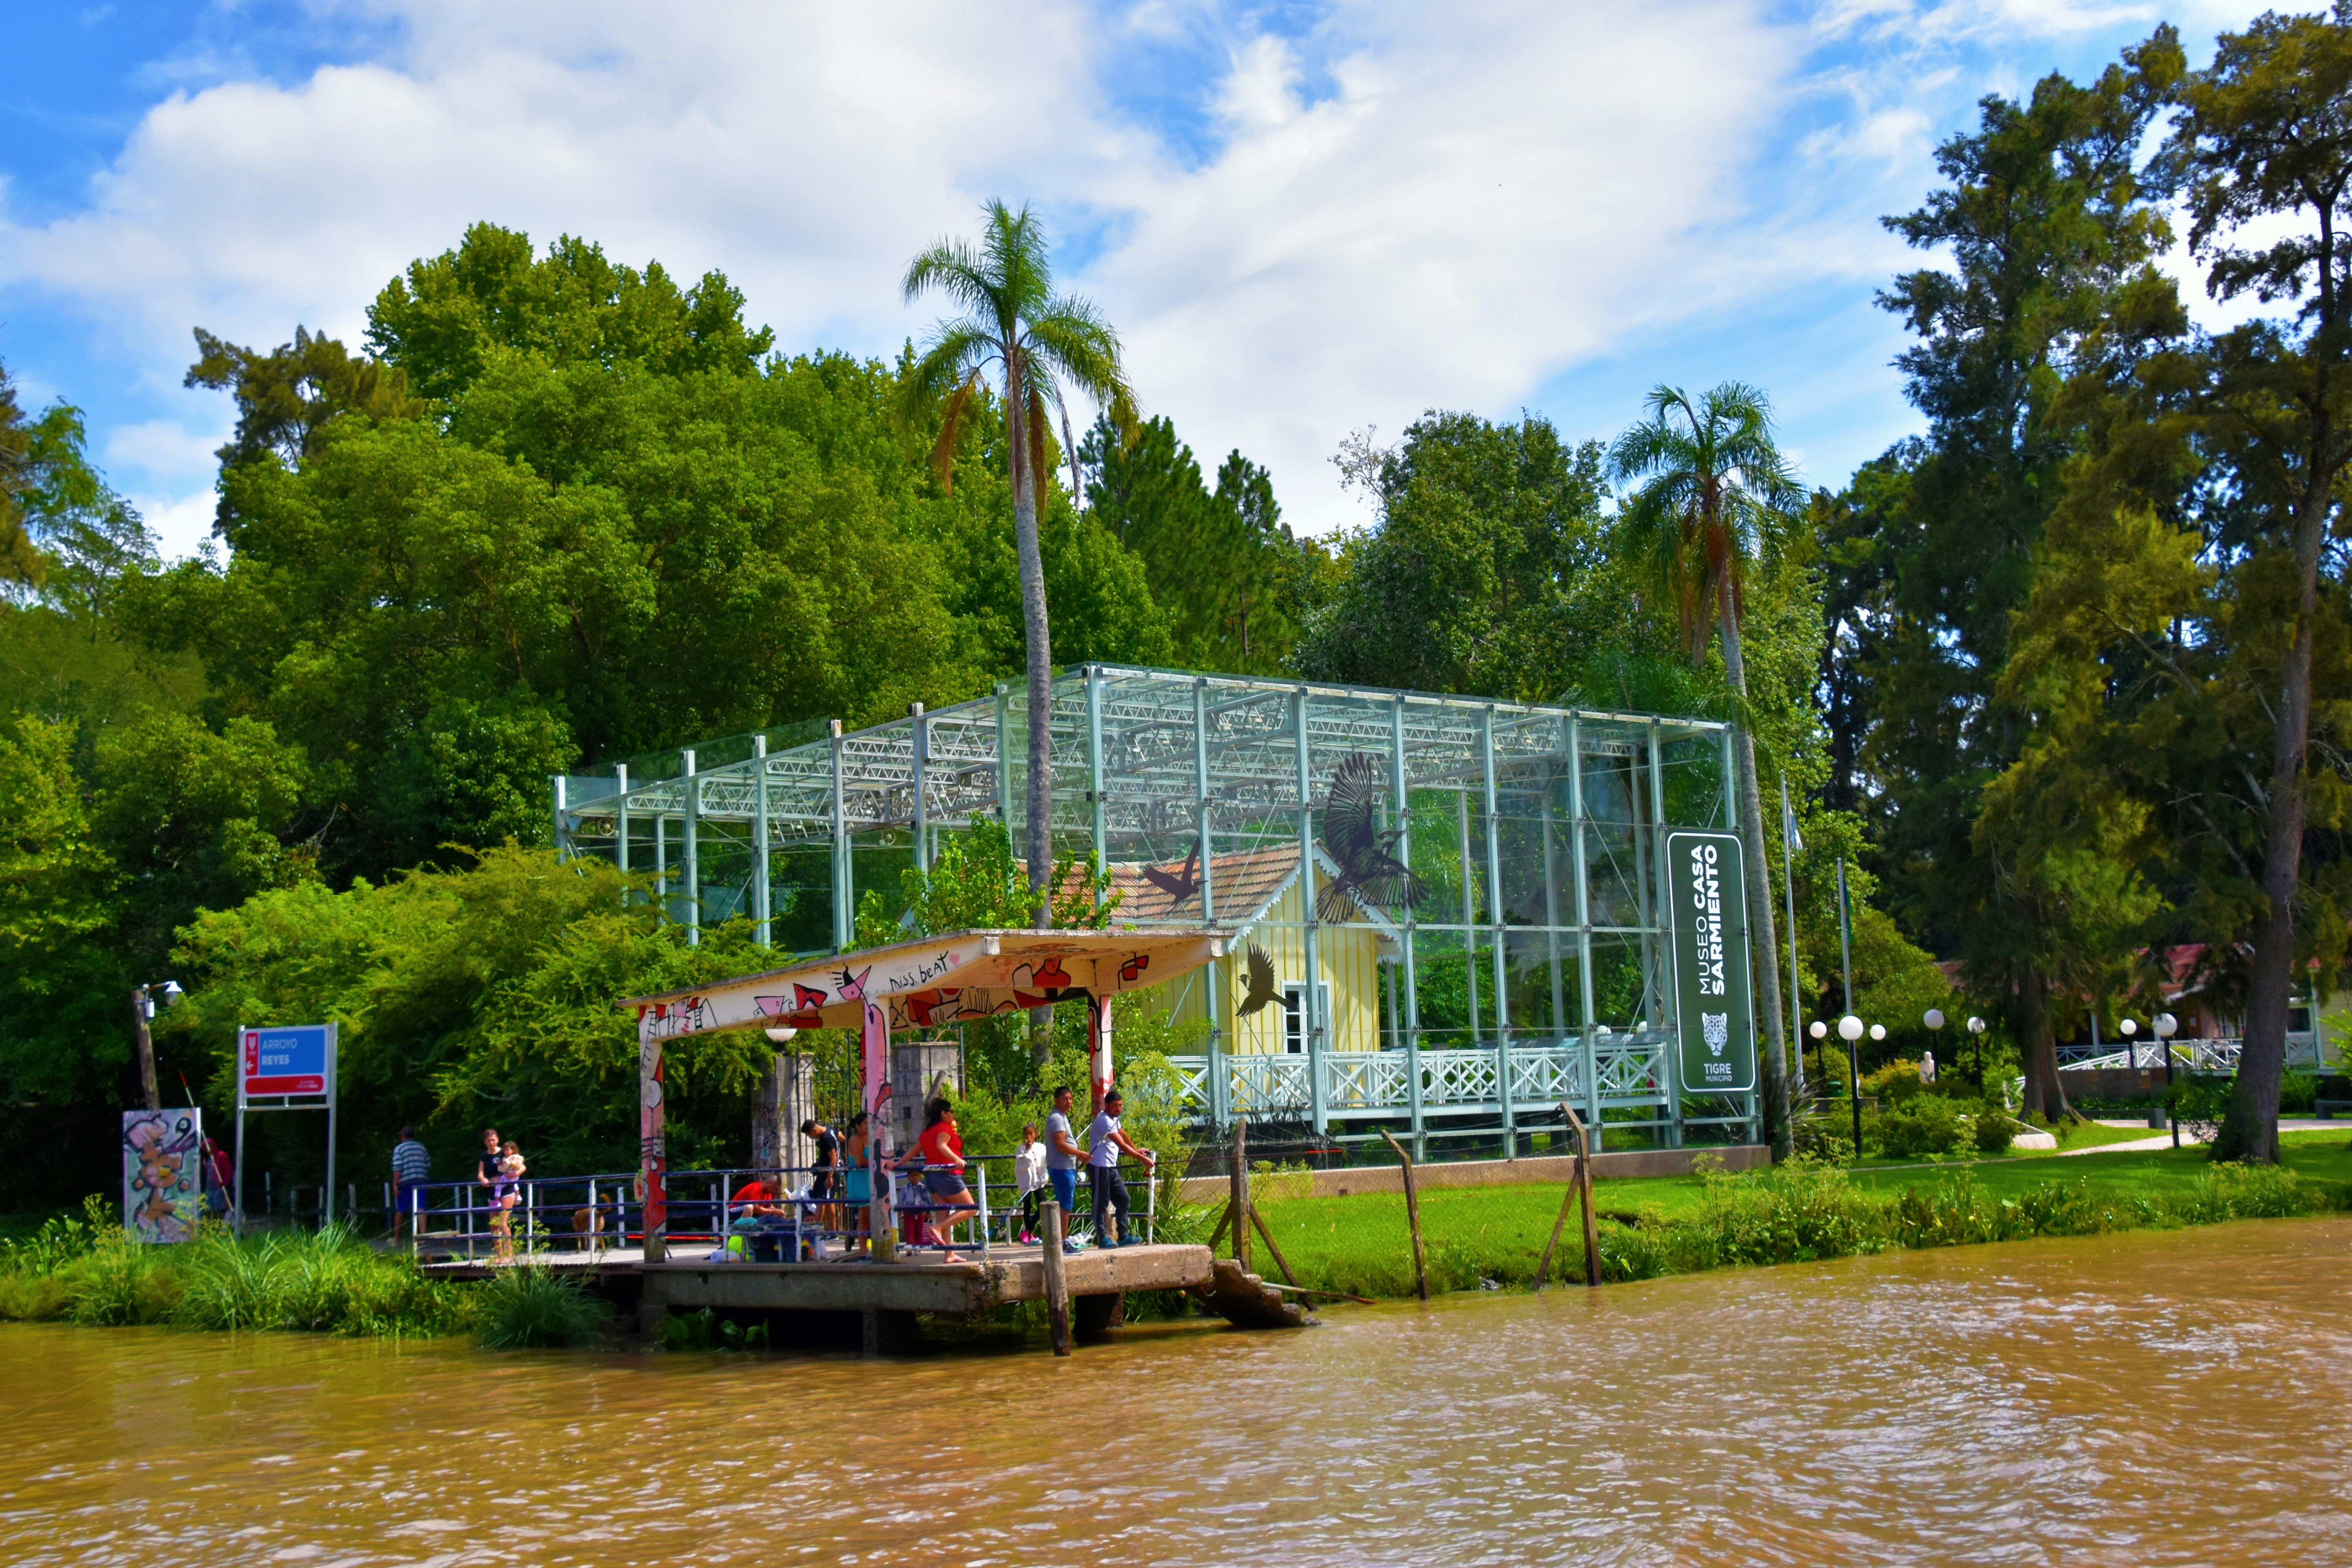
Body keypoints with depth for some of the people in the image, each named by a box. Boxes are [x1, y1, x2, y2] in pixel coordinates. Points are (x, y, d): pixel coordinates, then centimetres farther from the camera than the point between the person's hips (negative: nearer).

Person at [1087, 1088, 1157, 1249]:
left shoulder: (1114, 1119, 13)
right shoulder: (1105, 1120, -20)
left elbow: (1123, 1135, 33)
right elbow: (1122, 1145, -24)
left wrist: (1137, 1150, 38)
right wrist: (1143, 1159, -22)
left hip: (1111, 1168, 10)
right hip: (1100, 1167, -10)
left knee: (1123, 1200, 9)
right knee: (1102, 1203, -4)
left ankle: (1124, 1236, 13)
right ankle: (1103, 1238, 1)